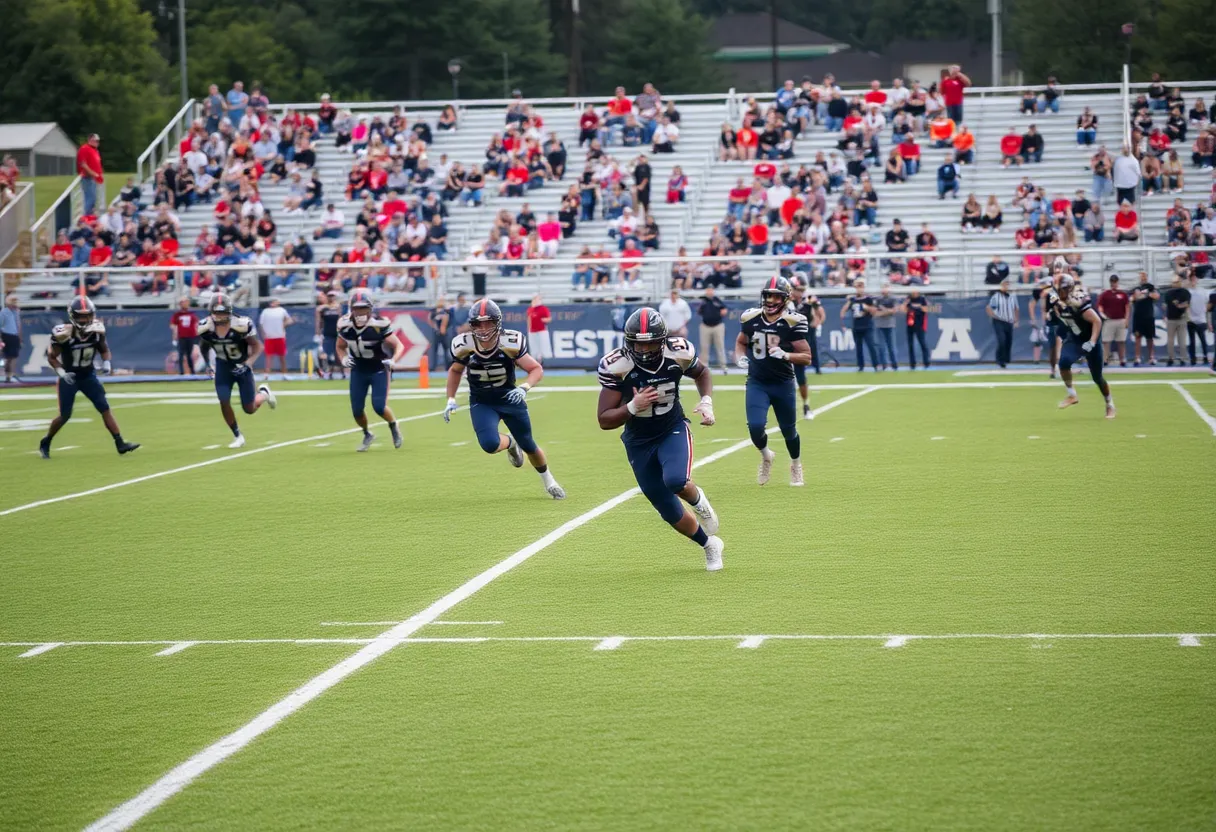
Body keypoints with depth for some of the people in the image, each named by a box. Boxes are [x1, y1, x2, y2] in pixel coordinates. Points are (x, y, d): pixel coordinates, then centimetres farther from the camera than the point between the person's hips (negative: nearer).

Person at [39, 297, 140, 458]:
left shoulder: (96, 330, -11)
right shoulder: (64, 333, -23)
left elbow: (104, 350, 6)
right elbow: (51, 357, -13)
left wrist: (106, 363, -15)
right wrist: (61, 372, -28)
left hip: (88, 376, 4)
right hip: (69, 378, -4)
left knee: (105, 408, -5)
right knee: (65, 415, 0)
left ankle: (120, 444, -5)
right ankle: (45, 444, 22)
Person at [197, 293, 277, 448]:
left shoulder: (241, 324, -29)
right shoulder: (205, 327, -19)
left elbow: (257, 346, -17)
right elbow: (203, 346, 5)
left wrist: (248, 363, -29)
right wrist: (207, 364, -1)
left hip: (241, 366, -2)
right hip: (223, 366, 2)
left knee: (249, 409, 2)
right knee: (224, 402, -10)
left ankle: (263, 393, 38)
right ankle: (237, 436, 12)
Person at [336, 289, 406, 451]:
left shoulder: (379, 325, -24)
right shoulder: (345, 326, -12)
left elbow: (399, 345, -18)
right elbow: (340, 347, 7)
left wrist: (393, 361, -37)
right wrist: (343, 359, -14)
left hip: (379, 370, -4)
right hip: (358, 371, 4)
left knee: (379, 406, -15)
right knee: (357, 410, 1)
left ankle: (393, 426, 19)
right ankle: (367, 435, 32)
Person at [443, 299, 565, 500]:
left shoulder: (510, 343, -25)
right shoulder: (464, 345, -19)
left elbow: (537, 369, -16)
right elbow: (455, 371, 4)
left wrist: (524, 388, -34)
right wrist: (451, 400, -2)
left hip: (509, 399, 0)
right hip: (481, 403, 0)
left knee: (528, 446, 12)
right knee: (490, 444, -25)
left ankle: (548, 480, 42)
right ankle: (510, 443, 14)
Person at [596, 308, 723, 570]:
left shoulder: (679, 353, -18)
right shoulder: (616, 366, -23)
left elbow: (702, 374, 8)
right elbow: (604, 421, -19)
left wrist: (707, 402, -10)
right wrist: (633, 407, -36)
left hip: (673, 431, 0)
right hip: (639, 443, 1)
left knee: (676, 481, -33)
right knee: (671, 513, 5)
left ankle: (698, 500, 5)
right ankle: (710, 546, 34)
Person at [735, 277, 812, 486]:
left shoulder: (792, 322, -13)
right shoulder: (752, 318, -3)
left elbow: (807, 357, -11)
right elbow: (741, 342, 16)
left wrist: (785, 355, -28)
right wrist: (741, 358, -5)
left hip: (783, 384, -1)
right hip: (756, 384, 1)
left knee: (789, 430, 11)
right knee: (755, 426, -16)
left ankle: (796, 465, 41)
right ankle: (765, 457, 18)